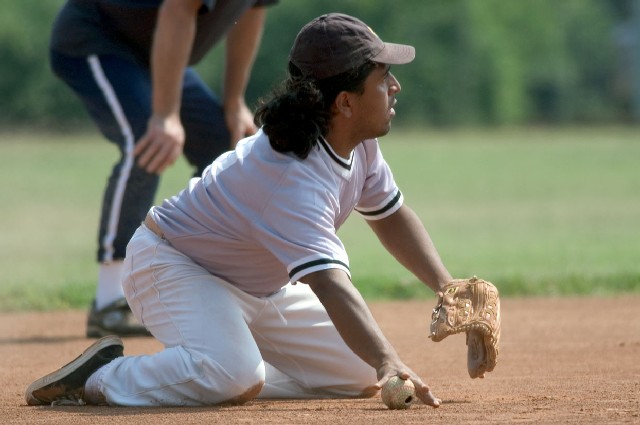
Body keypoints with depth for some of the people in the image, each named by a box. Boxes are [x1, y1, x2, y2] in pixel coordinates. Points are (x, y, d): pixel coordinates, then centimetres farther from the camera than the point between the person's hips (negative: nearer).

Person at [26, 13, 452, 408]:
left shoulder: (359, 141, -8)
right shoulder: (293, 177, -37)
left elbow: (390, 214, 9)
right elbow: (330, 286, -49)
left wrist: (448, 288, -3)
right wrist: (387, 360, -61)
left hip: (261, 288, 10)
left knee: (363, 375, 2)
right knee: (237, 376, -38)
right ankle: (101, 378, -15)